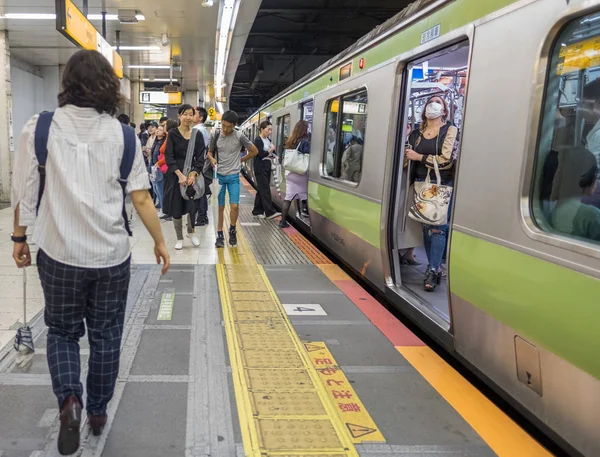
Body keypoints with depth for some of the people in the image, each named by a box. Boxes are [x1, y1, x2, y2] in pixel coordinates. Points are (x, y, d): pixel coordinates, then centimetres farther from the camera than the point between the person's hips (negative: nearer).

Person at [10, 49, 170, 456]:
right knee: (105, 335, 16)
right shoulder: (123, 135, -5)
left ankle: (69, 399, -3)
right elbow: (141, 198, -4)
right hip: (111, 254, 1)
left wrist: (20, 237, 11)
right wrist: (160, 242, 6)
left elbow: (24, 191, -2)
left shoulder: (40, 128, -6)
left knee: (63, 331, 19)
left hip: (59, 253, 0)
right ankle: (98, 411, 28)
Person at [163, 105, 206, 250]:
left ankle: (191, 231, 19)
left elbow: (200, 157, 2)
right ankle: (179, 238, 18)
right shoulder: (173, 134, -3)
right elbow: (169, 157, -8)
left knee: (193, 205, -9)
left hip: (192, 173, 1)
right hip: (175, 174, -1)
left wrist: (193, 173, -13)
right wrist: (180, 175, -17)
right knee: (176, 207, 3)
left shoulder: (197, 135, 4)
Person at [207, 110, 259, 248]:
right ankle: (220, 235, 15)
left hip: (233, 176, -1)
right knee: (220, 207, 5)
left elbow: (255, 151, 0)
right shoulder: (216, 135, -2)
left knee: (234, 206, -8)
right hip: (219, 175, 2)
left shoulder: (239, 136, -9)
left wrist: (240, 160, 2)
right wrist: (212, 159, -12)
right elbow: (210, 152, 10)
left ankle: (232, 231, 16)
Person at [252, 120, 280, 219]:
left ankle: (257, 211, 16)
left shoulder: (268, 140, 14)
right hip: (260, 168, -8)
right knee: (265, 190, -9)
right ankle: (270, 212, -10)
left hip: (267, 167, 8)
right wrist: (270, 150, -7)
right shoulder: (258, 140, -10)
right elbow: (260, 154, -18)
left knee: (261, 189, 10)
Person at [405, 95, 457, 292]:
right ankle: (435, 267, 17)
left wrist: (419, 157, -11)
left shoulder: (450, 130, -2)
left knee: (437, 228, -9)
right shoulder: (418, 132, 12)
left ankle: (433, 271, -7)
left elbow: (446, 160, -14)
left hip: (442, 186, -5)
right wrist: (406, 137, 6)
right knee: (426, 227, 7)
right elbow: (409, 157, 18)